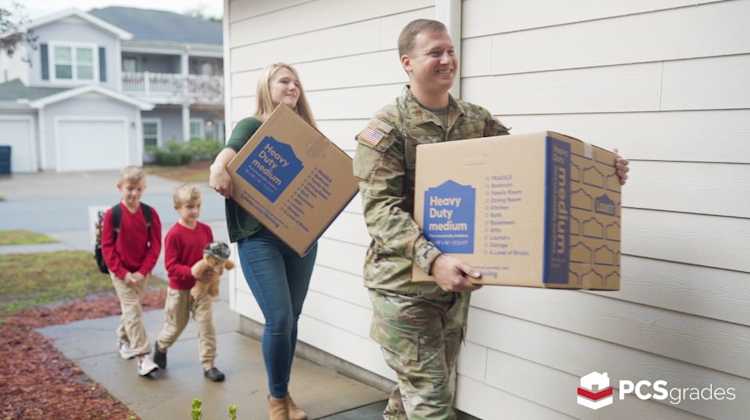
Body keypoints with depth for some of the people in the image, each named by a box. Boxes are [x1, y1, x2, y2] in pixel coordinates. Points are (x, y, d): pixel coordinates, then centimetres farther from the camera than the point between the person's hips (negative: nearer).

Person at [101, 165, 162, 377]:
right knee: (133, 311, -8)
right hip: (121, 273, -3)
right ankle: (142, 357, -8)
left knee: (131, 309, 19)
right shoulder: (112, 215, -10)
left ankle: (123, 339, 44)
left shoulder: (150, 213, -6)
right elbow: (107, 247, -9)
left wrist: (143, 271, -12)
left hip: (142, 272, 3)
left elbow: (155, 245, -5)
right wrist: (123, 273, -14)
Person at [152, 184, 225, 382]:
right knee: (175, 326, 16)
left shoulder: (206, 230, -3)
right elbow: (171, 266, -19)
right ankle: (160, 346, 47)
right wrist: (192, 272, -32)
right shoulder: (174, 234, -17)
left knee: (206, 325, -2)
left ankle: (208, 364, 8)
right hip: (179, 289, -3)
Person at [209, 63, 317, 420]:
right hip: (260, 237, -5)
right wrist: (218, 169, -36)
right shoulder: (252, 126, 1)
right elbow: (231, 152, -17)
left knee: (292, 317, 11)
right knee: (279, 318, -9)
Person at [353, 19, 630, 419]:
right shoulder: (386, 129, -10)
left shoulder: (477, 122, 7)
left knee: (417, 387, 19)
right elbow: (380, 208, -20)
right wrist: (432, 259, -34)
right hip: (403, 283, -5)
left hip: (454, 281, 5)